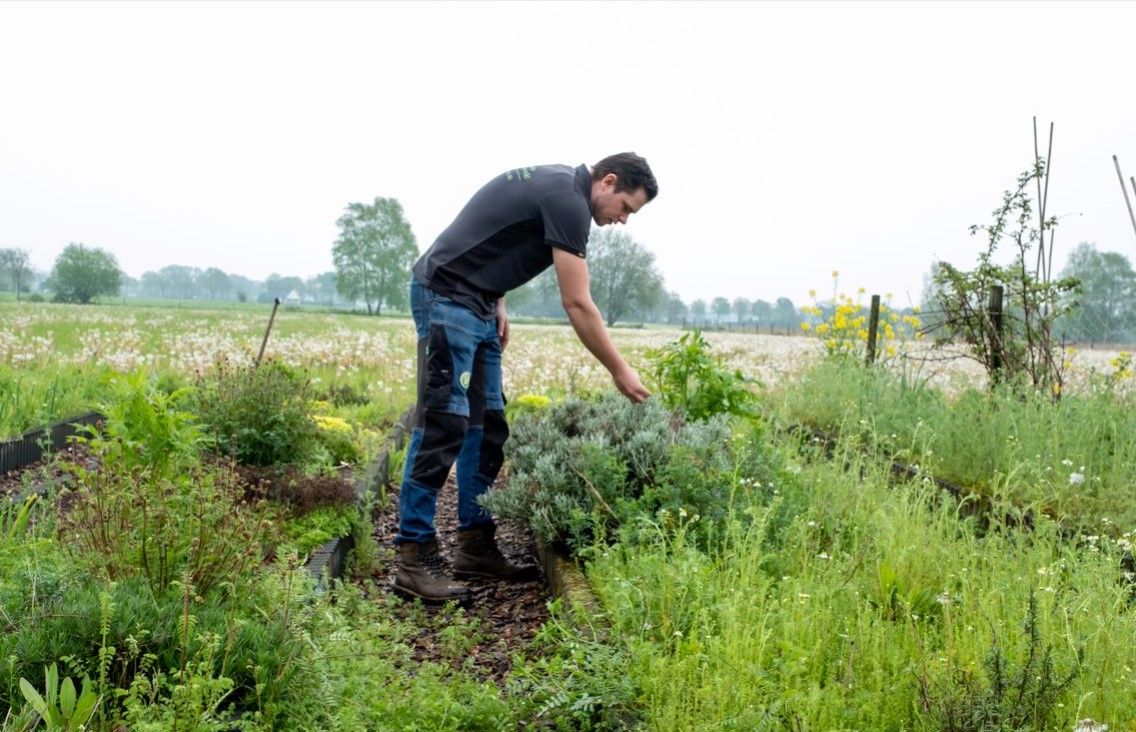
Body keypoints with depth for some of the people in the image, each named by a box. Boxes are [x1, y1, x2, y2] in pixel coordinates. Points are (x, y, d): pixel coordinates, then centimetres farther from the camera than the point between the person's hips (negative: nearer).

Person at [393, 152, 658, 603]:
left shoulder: (558, 184, 15)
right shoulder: (569, 201, -15)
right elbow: (577, 305, -16)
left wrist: (496, 305, 12)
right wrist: (619, 372, -9)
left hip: (476, 307, 11)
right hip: (446, 298, -11)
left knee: (487, 428, 8)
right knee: (443, 425, -13)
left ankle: (476, 546, 12)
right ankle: (414, 558, -10)